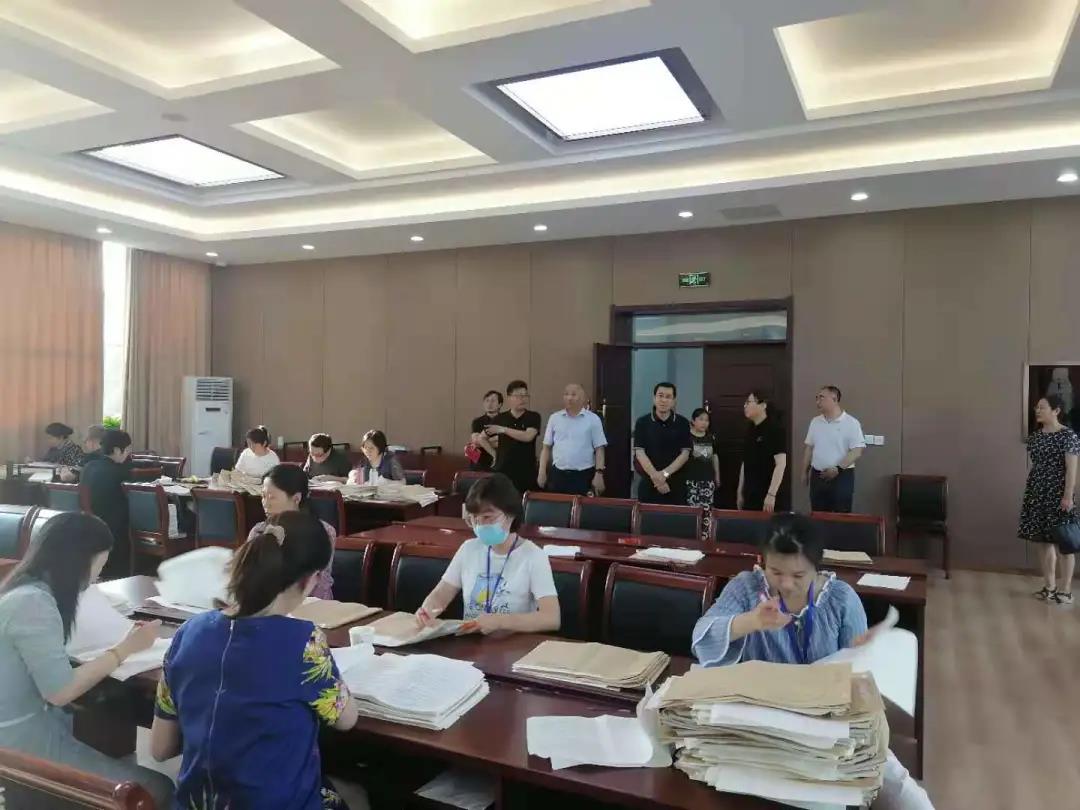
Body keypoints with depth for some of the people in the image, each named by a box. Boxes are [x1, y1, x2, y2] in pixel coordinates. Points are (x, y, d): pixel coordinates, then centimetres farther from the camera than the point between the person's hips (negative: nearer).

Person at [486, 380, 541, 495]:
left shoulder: (533, 417, 0)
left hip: (526, 472, -1)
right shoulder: (500, 418, 7)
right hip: (502, 470, 2)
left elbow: (528, 436, -17)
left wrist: (503, 429, -16)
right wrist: (493, 452, 5)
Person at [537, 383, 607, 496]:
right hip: (558, 474, 2)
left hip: (584, 475, -2)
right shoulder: (554, 418, 7)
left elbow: (599, 449, -1)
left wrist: (599, 473, -9)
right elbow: (546, 447, 9)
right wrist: (542, 472, 3)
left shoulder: (593, 419, 0)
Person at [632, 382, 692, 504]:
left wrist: (665, 473, -16)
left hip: (676, 484, 0)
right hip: (648, 483, 0)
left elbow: (685, 454, -3)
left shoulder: (682, 423, 2)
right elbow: (639, 453, -7)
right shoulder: (642, 423, 0)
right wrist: (655, 477, -19)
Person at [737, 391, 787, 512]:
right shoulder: (750, 430, 12)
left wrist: (771, 494, -22)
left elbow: (781, 463, -16)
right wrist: (740, 492, 15)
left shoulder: (774, 428, -10)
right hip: (749, 494, 7)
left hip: (766, 495, -7)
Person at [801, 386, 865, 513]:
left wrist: (838, 469, -21)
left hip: (842, 476, -5)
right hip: (817, 476, 5)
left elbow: (857, 451, -13)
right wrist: (804, 472, 13)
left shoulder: (851, 423, -8)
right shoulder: (815, 422, 9)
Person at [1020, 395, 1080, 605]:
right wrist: (1029, 491, 14)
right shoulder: (1035, 436, 10)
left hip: (1058, 494, -7)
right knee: (1043, 541, 10)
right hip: (1037, 493, 7)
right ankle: (1049, 586, 19)